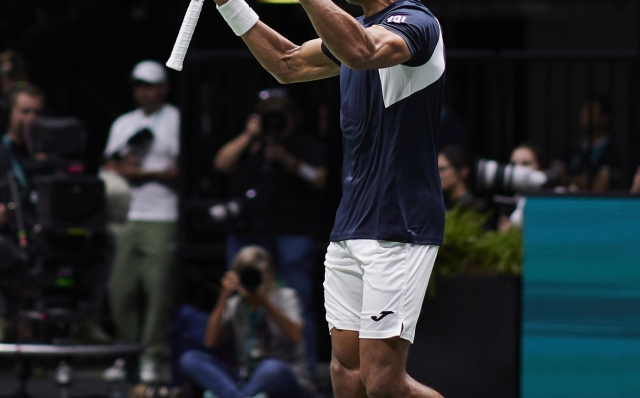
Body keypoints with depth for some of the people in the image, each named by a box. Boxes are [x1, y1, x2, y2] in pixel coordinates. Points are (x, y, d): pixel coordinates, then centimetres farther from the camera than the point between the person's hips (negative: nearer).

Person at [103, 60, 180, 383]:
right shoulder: (123, 124, 22)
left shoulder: (176, 121, 4)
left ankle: (151, 357, -7)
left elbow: (181, 168, -5)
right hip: (124, 218, 5)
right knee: (120, 289, 2)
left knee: (158, 289, -10)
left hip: (161, 219, -5)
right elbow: (109, 166, 18)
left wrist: (145, 173, -10)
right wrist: (123, 167, -3)